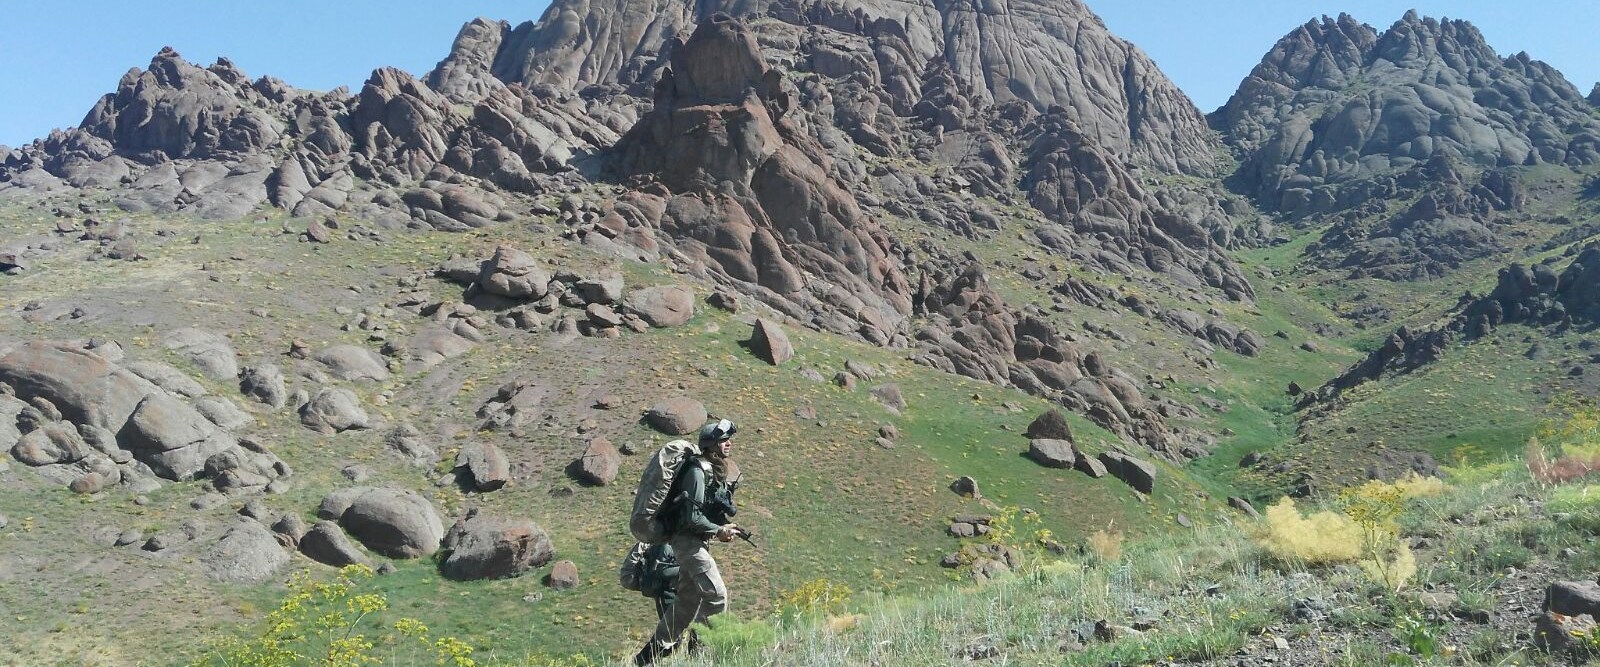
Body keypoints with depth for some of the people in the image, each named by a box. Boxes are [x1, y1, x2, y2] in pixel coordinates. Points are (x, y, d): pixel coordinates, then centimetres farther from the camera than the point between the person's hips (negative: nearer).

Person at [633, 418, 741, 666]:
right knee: (716, 594, -13)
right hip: (687, 540, -10)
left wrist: (724, 527, 6)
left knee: (688, 600, 13)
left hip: (698, 541, 10)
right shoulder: (698, 471, -18)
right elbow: (692, 516, -23)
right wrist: (718, 531, -14)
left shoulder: (719, 472, 11)